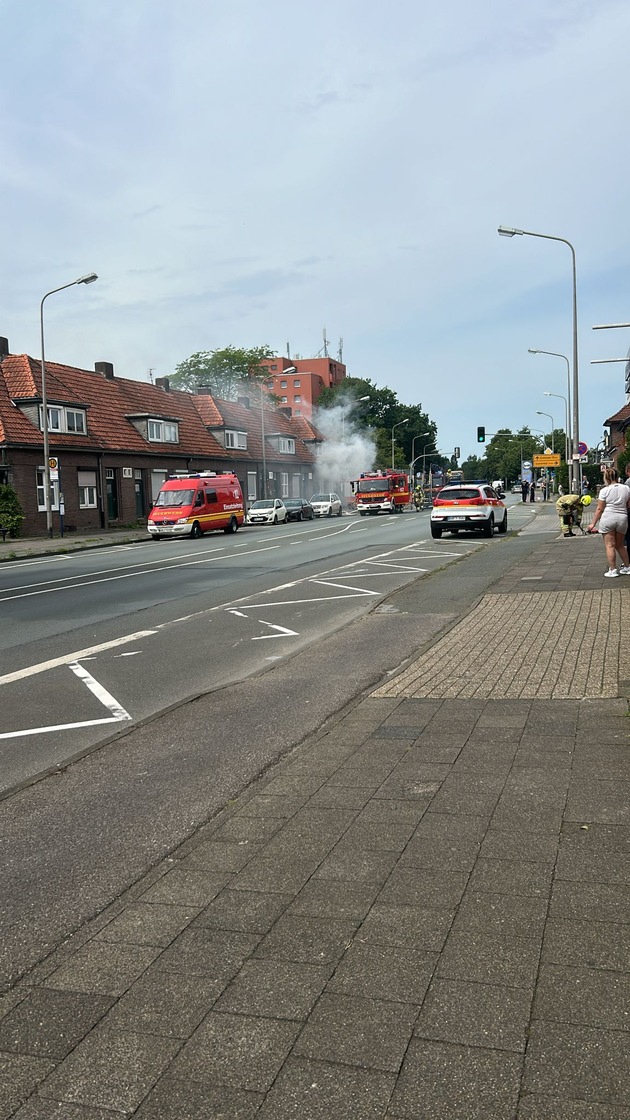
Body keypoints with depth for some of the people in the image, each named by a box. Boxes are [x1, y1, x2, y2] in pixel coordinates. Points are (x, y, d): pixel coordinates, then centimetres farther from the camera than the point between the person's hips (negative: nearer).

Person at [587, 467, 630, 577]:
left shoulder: (604, 490, -6)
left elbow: (600, 509, -6)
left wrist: (593, 523, 0)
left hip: (608, 518, -4)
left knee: (610, 545, 1)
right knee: (620, 545, 19)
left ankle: (612, 570, 0)